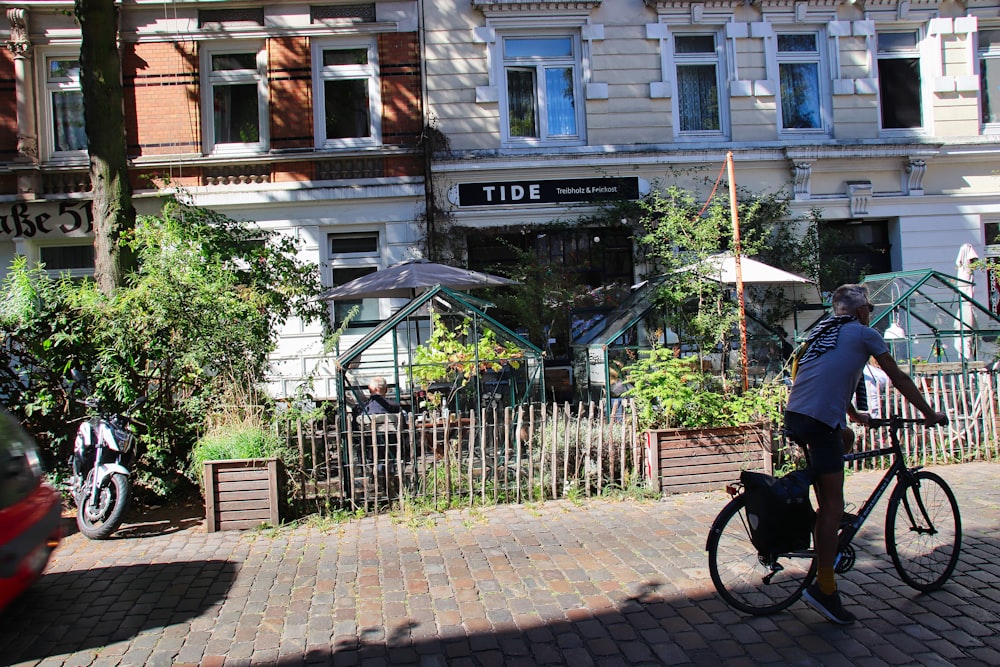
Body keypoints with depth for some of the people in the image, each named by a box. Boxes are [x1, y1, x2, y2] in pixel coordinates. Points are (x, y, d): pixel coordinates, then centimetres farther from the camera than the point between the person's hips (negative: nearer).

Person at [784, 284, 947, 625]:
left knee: (845, 438, 29)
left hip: (794, 415, 7)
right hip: (821, 420, -7)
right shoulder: (864, 333, 6)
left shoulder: (821, 331, 24)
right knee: (832, 505, -3)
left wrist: (854, 414, 47)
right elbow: (898, 378, 10)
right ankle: (824, 588, -3)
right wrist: (930, 413, 22)